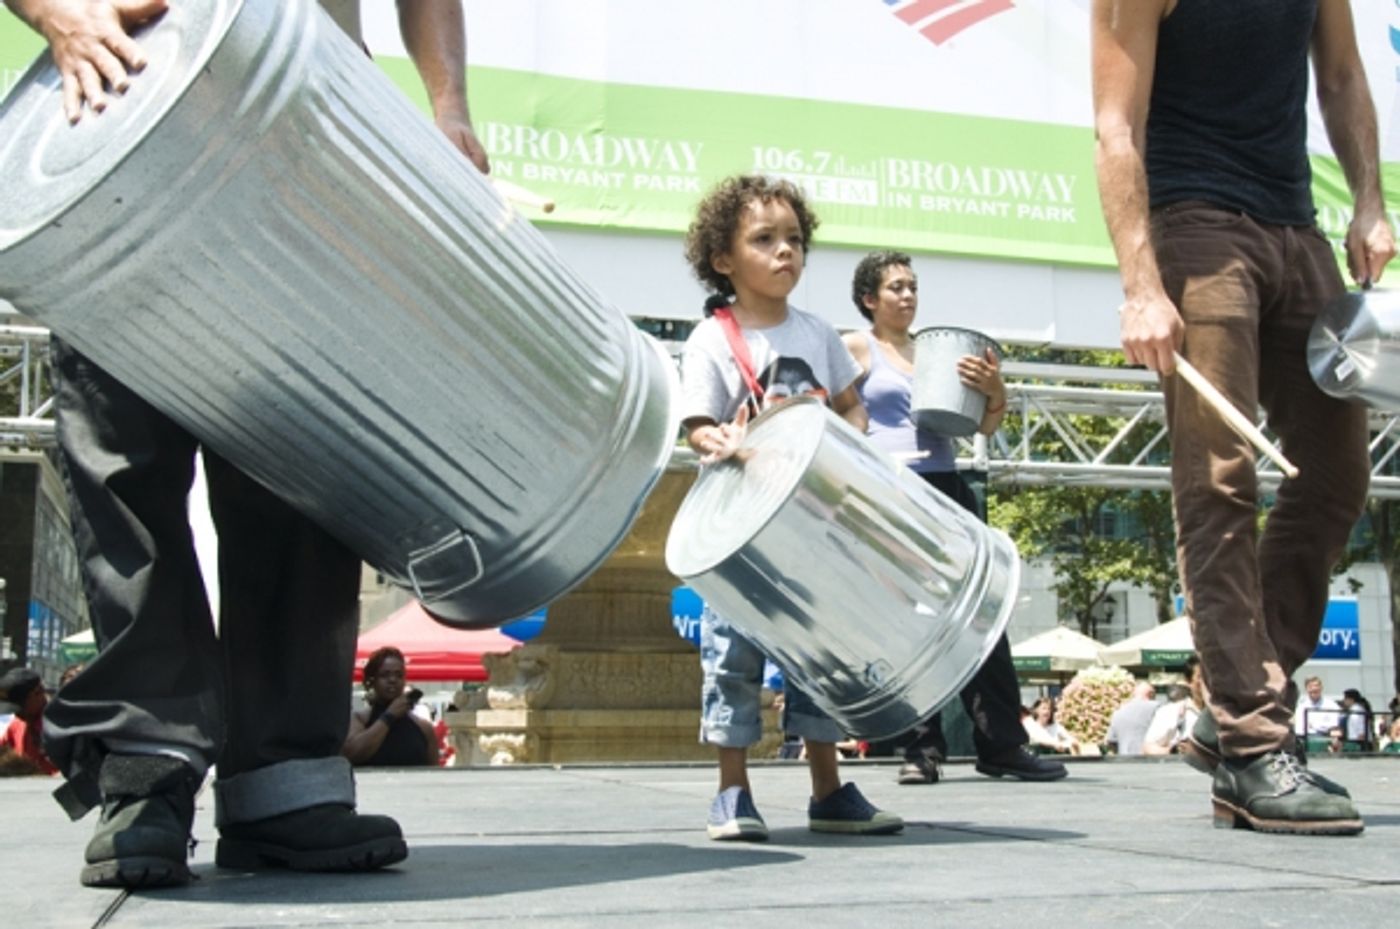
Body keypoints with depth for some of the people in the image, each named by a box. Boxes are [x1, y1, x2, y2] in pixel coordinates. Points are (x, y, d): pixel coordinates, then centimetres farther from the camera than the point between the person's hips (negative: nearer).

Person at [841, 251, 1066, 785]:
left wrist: (995, 393, -4)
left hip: (946, 487, 4)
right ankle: (921, 749, 2)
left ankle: (1001, 744, 2)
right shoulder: (856, 348, 6)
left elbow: (984, 427, 15)